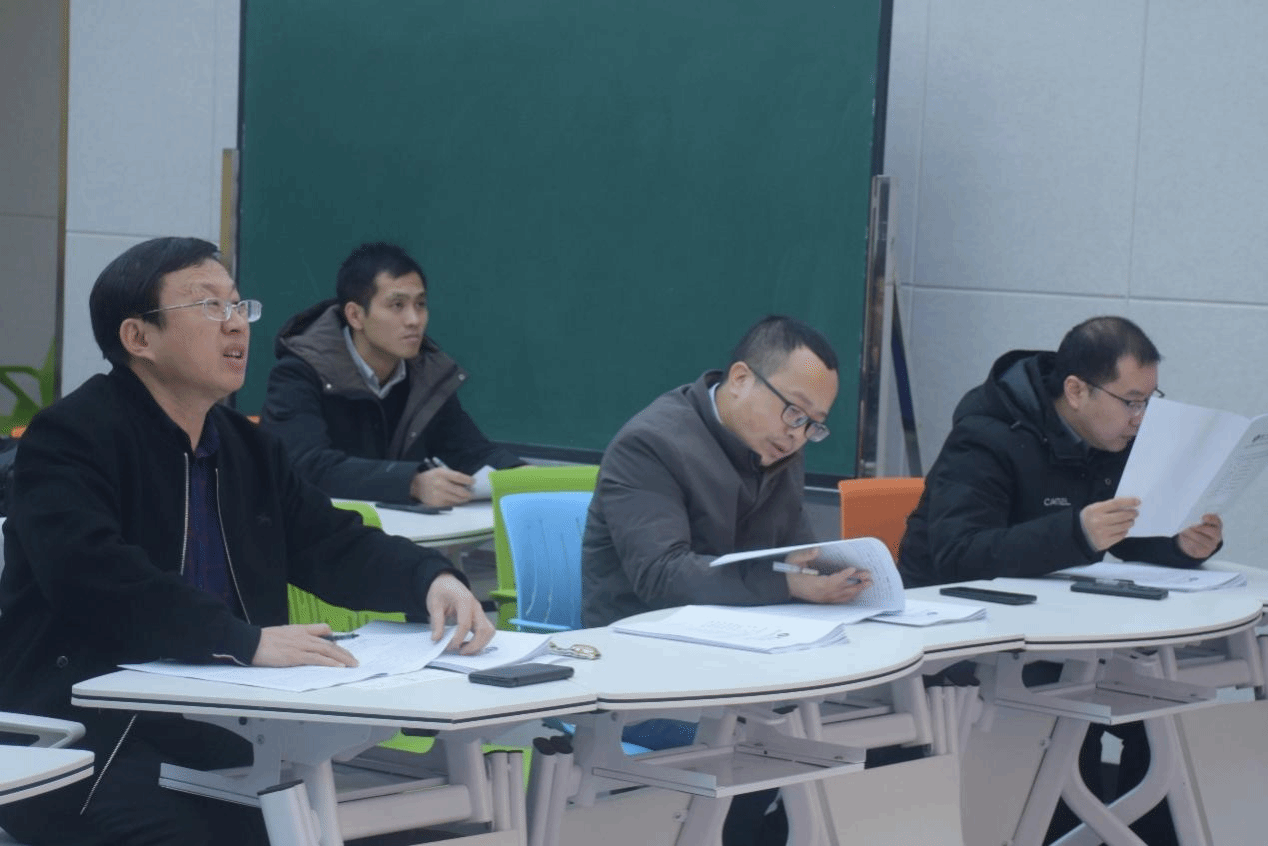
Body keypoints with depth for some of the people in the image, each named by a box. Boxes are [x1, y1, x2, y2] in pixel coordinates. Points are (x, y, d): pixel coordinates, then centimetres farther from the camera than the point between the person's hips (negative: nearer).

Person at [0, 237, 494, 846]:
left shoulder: (248, 447, 15)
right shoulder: (71, 437, -9)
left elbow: (333, 544, 18)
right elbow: (94, 577, -24)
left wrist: (432, 580, -4)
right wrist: (248, 641, -30)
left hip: (215, 734, 7)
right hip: (82, 739, -6)